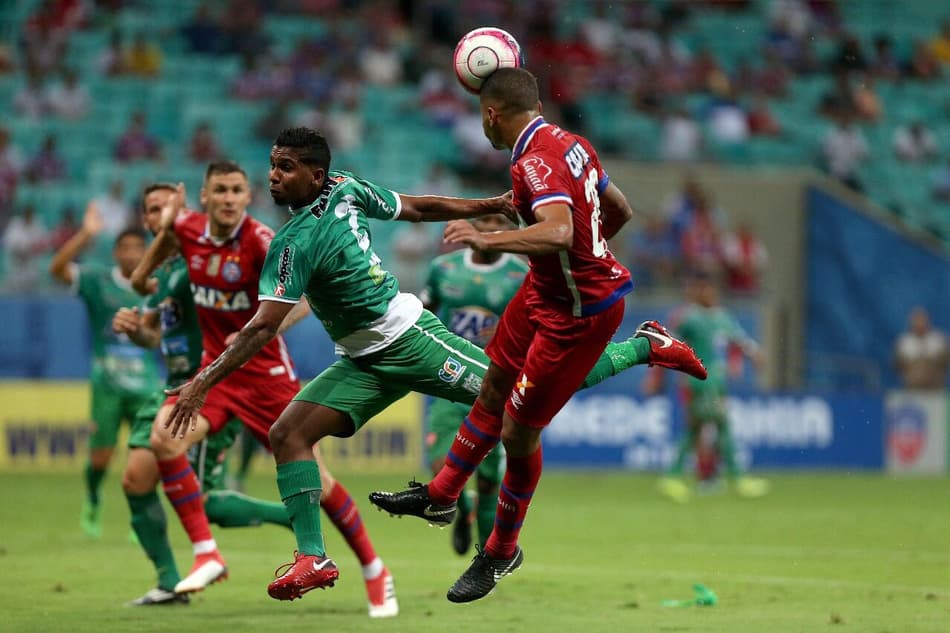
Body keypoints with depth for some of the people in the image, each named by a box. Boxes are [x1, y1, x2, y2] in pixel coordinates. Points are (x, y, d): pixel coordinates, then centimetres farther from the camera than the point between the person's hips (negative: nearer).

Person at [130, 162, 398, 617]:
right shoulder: (189, 228, -5)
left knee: (313, 479, -5)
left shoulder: (259, 240, -21)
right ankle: (206, 554, -14)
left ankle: (374, 572, 15)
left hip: (265, 370, -4)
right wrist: (144, 271, 9)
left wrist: (270, 326, -44)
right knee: (164, 437, -22)